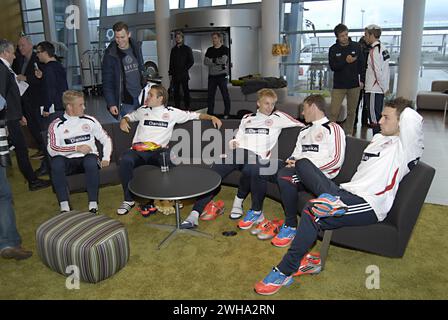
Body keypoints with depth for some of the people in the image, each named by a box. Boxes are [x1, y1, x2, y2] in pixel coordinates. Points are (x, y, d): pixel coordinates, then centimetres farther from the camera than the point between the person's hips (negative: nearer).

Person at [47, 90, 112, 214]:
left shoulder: (89, 120, 12)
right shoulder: (56, 125, 5)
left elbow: (106, 139, 15)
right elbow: (52, 149, -7)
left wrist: (106, 158, 0)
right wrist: (76, 148, -13)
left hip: (88, 158, 0)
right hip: (68, 161, 0)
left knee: (91, 161, -35)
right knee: (56, 162, -33)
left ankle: (93, 205, -31)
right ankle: (64, 206, -30)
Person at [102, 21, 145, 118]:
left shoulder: (136, 47, 6)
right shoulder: (110, 55, -7)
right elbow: (107, 83, -7)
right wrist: (111, 104, -13)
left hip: (141, 99, 4)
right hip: (125, 102, -4)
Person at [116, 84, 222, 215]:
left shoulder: (171, 112, 13)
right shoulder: (143, 110, 21)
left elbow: (194, 115, 15)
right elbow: (129, 115, 38)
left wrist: (212, 117, 4)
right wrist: (123, 120, 15)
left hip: (158, 150, -2)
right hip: (138, 150, 2)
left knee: (168, 159, -38)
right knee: (125, 160, -33)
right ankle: (128, 200, -17)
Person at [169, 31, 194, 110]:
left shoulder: (187, 49, 4)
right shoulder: (173, 49, 15)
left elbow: (191, 61, 0)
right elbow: (171, 62, 16)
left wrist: (185, 69, -9)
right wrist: (170, 73, 8)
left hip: (184, 75, -4)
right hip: (175, 75, 4)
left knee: (186, 91, -2)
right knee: (176, 92, 5)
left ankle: (187, 108, 2)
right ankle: (177, 108, 11)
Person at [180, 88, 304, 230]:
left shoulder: (278, 117, 19)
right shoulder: (247, 118, 30)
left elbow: (300, 124, 16)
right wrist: (233, 142, 11)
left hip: (257, 156, -4)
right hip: (238, 152, 4)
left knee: (249, 170, -40)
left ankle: (239, 200, -10)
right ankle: (195, 214, -23)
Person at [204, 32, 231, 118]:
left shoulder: (225, 49, 1)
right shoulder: (209, 50, 14)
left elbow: (223, 60, -15)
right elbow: (205, 62, 1)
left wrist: (212, 60, -4)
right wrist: (218, 62, -8)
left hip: (222, 76, -4)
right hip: (211, 76, 4)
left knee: (225, 95, -1)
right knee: (210, 95, 5)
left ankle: (227, 113, 7)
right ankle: (210, 113, 13)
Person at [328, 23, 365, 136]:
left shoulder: (356, 46, 4)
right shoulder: (333, 49, 0)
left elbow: (362, 64, 8)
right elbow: (332, 67, -7)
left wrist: (362, 80, 3)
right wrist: (345, 61, -20)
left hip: (354, 85, 2)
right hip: (338, 85, -2)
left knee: (351, 111, 8)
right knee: (334, 111, -9)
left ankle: (349, 134, 17)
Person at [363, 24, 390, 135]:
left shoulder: (374, 51, -17)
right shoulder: (383, 48, 11)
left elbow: (378, 72, -19)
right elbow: (386, 69, 13)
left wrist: (384, 88, -9)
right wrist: (386, 87, 14)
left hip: (373, 90, -9)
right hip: (381, 89, 9)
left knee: (374, 119, -2)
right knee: (378, 117, 16)